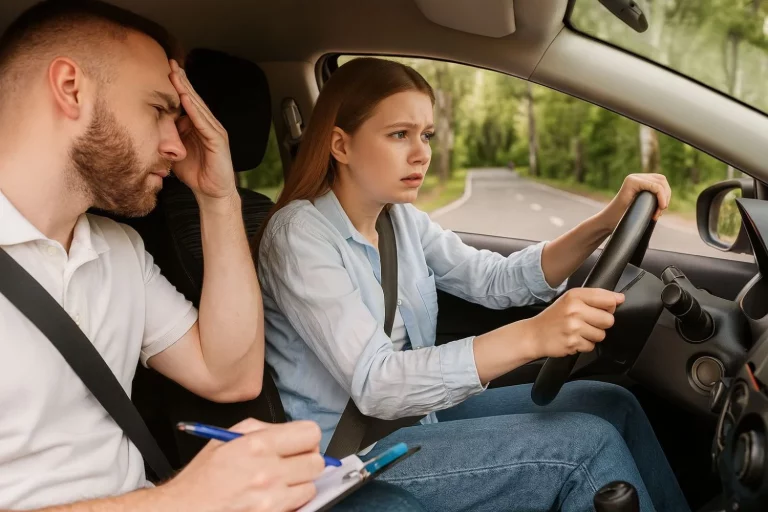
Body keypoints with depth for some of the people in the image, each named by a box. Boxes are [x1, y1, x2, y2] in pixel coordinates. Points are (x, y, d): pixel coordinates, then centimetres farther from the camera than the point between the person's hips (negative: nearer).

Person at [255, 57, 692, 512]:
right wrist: (531, 336, -39)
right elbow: (373, 384, -29)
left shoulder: (400, 218, 3)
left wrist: (607, 222, -15)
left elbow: (498, 281, 0)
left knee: (611, 405, -1)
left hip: (417, 417, 7)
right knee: (588, 444, -17)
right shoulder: (300, 234, -20)